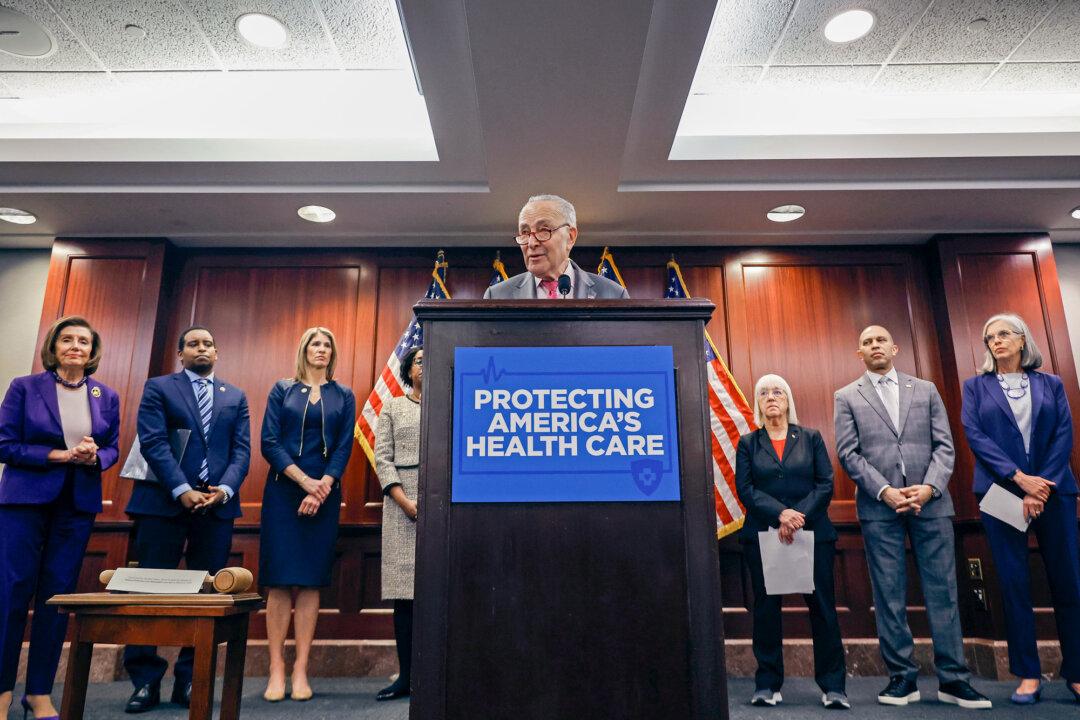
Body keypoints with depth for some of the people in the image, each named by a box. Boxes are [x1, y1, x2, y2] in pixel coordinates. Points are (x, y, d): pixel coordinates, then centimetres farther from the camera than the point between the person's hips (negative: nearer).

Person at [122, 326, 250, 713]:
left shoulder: (235, 397, 15)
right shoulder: (158, 387, 8)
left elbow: (241, 449, 7)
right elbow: (153, 442, -5)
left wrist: (225, 488, -11)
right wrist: (182, 490, -16)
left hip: (217, 504, 2)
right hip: (164, 501, -2)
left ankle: (190, 679, 13)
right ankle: (146, 680, 12)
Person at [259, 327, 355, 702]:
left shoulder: (343, 396, 10)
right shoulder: (282, 389, 8)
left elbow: (344, 447, 2)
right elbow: (269, 443, -2)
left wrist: (322, 488, -13)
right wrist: (305, 481, -13)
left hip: (325, 493, 1)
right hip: (284, 490, -1)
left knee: (310, 580, 1)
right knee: (280, 579, -2)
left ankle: (301, 670, 6)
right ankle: (276, 669, 5)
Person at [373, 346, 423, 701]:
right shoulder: (392, 408, 14)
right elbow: (382, 458, 5)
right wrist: (407, 503, -7)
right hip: (402, 504, 1)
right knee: (405, 590, -1)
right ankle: (406, 675, 5)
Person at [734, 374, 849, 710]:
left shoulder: (811, 438, 10)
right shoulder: (748, 443, 9)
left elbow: (825, 484, 1)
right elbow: (745, 489, -1)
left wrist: (800, 517, -13)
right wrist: (780, 514, -16)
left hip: (813, 534, 0)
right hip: (763, 535, 0)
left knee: (823, 607, 1)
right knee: (766, 609, 3)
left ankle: (833, 687, 11)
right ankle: (767, 685, 12)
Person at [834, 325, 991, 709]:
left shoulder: (925, 389, 14)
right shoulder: (847, 398, 8)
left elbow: (944, 445, 6)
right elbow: (849, 453, -1)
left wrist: (930, 487, -10)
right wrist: (884, 491, -12)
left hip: (931, 503, 2)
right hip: (879, 507, -1)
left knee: (943, 590, 4)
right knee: (889, 595, 3)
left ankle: (953, 679, 15)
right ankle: (902, 678, 12)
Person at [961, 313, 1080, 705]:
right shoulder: (975, 386, 8)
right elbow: (974, 435, -3)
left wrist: (1042, 485, -11)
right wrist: (1020, 478, -13)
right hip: (1001, 491, -1)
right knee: (1014, 582, 1)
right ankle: (1028, 675, 9)